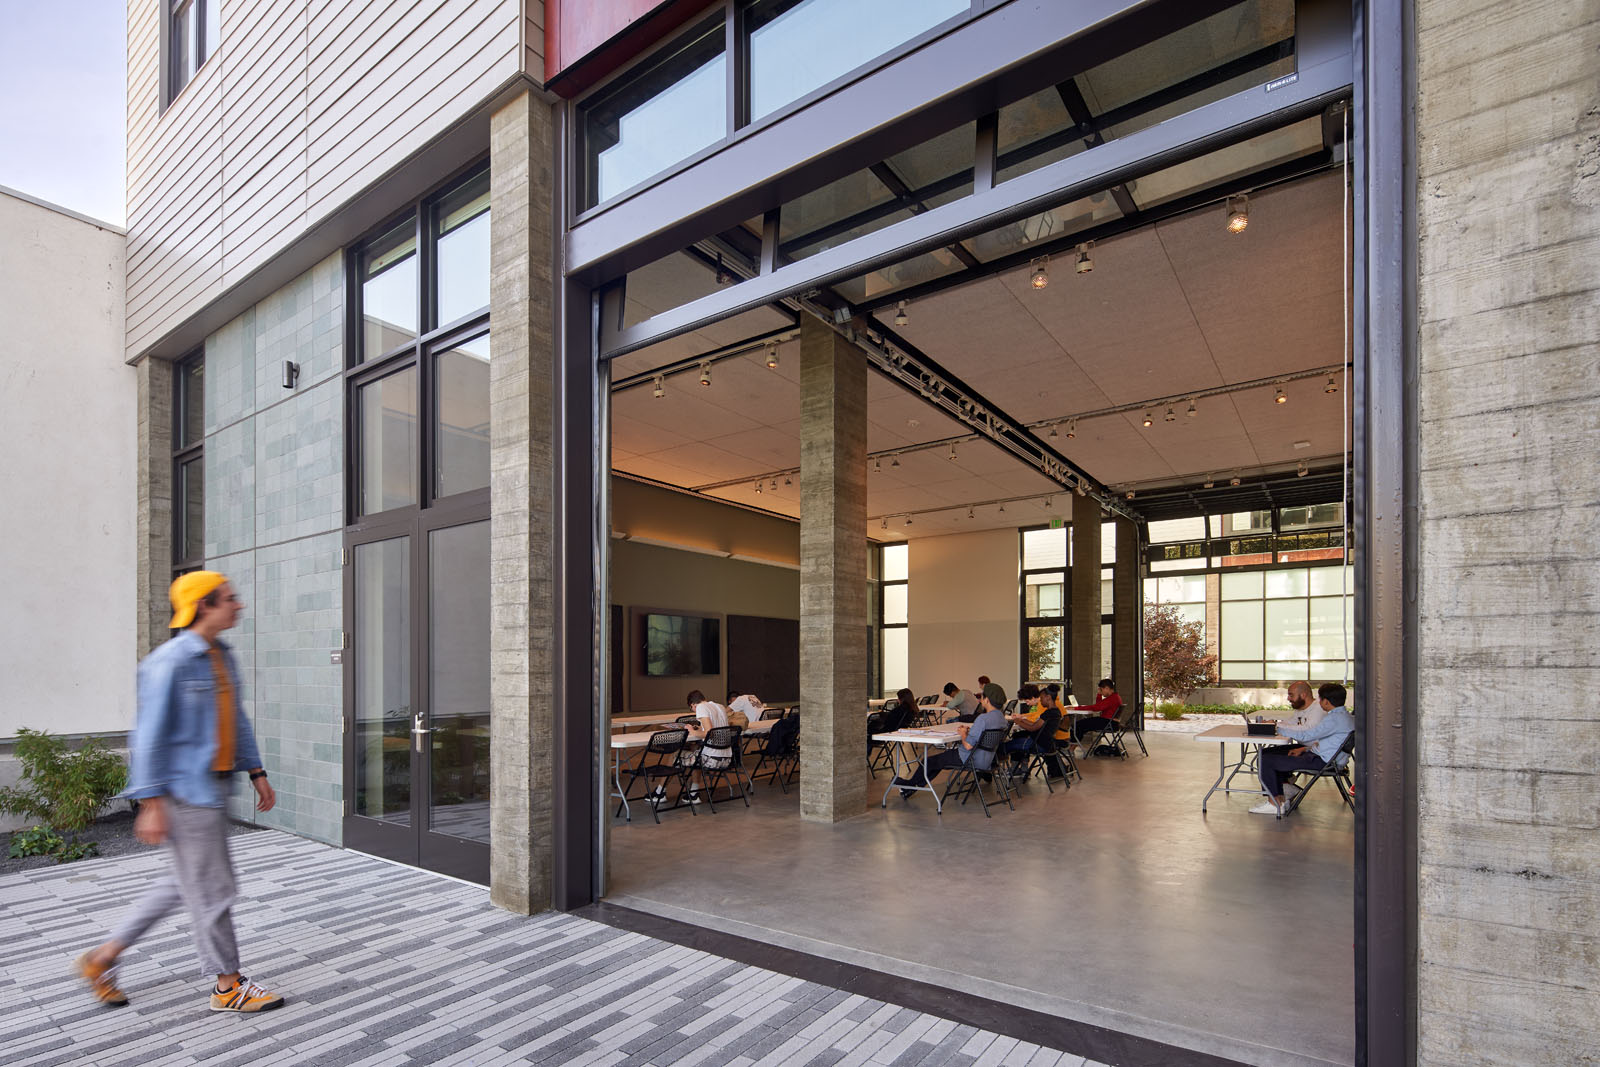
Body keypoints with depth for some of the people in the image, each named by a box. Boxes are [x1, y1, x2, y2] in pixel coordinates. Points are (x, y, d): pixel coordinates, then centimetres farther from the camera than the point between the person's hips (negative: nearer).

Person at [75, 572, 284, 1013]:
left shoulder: (222, 656, 10)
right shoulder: (170, 662, -17)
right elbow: (150, 735, -18)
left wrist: (257, 773, 15)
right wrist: (152, 804, -19)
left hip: (213, 786, 9)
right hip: (185, 790, -9)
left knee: (184, 882, 20)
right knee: (211, 889, 2)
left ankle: (104, 956, 35)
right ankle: (228, 988, 16)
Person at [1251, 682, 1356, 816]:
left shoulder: (1335, 719, -23)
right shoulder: (1344, 715, 10)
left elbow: (1305, 735, -25)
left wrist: (1278, 727, -14)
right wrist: (1303, 749, 11)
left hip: (1320, 761, -11)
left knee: (1266, 760, -14)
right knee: (1267, 752, 12)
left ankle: (1274, 804, -1)